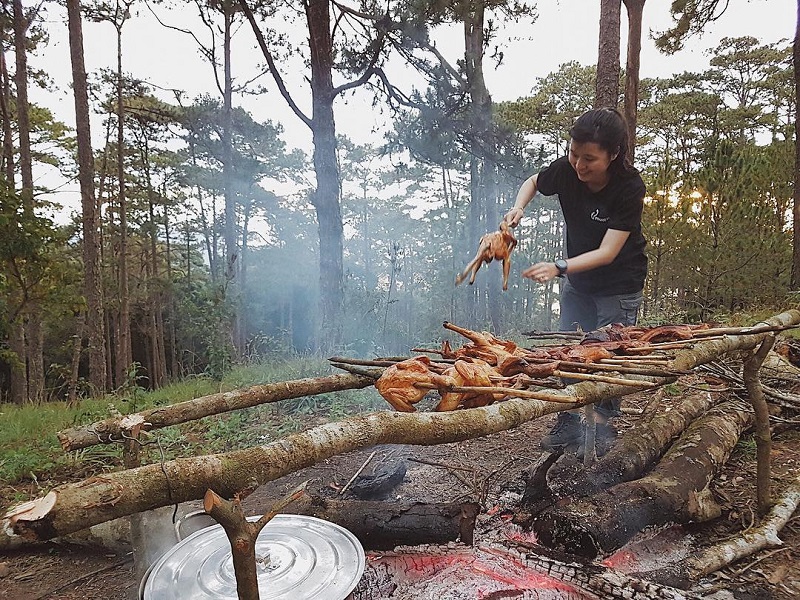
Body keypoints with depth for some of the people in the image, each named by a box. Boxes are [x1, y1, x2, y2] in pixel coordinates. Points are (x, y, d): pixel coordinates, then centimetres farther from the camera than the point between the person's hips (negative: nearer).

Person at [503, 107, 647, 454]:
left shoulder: (629, 188, -27)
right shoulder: (567, 170, -16)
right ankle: (568, 426, 17)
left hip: (619, 286, -4)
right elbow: (533, 182, 6)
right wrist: (519, 208, -14)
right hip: (577, 279, 4)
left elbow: (607, 253, -31)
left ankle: (603, 429, 19)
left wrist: (559, 267, -44)